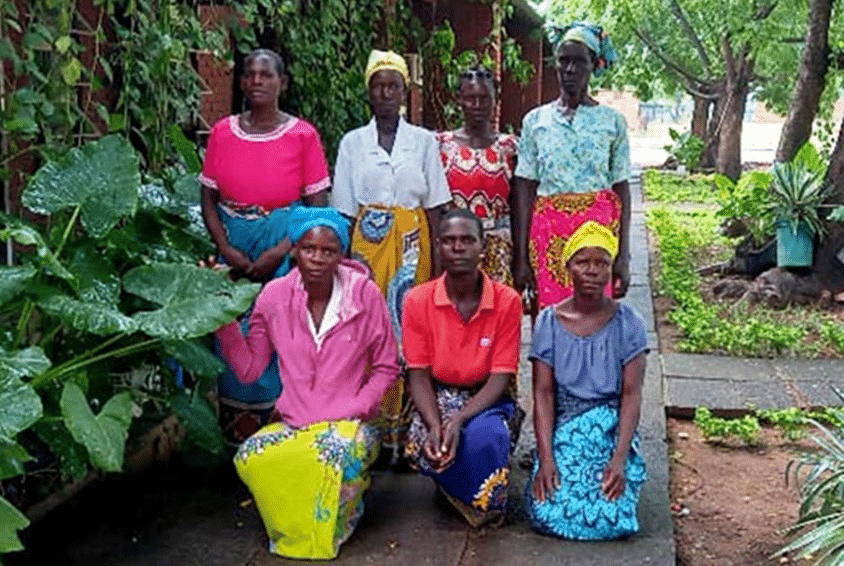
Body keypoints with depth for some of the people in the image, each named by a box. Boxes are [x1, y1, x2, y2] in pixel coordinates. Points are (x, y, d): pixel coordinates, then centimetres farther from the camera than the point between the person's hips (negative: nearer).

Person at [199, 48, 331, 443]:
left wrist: (279, 253, -14)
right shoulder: (223, 132, 5)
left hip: (285, 251, -2)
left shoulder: (302, 135, -3)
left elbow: (317, 205, -5)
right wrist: (228, 250, -8)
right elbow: (208, 200, 7)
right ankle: (235, 440, 19)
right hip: (234, 251, 3)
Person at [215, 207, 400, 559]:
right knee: (249, 458, -29)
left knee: (341, 450, -37)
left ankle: (332, 522, -1)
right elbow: (248, 370, 4)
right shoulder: (274, 296, 0)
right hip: (293, 421, 2)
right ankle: (295, 530, 3)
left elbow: (386, 368, 1)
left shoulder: (364, 294, -6)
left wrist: (355, 410, -14)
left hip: (349, 422, -2)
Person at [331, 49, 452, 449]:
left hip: (411, 243, 0)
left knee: (408, 326, -4)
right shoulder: (352, 142, 8)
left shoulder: (424, 141, 7)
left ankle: (399, 421, 6)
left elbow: (434, 207, 6)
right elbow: (344, 210, 6)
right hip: (367, 242, 0)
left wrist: (438, 260, -1)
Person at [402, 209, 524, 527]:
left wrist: (458, 420, -29)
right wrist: (435, 425, -26)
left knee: (485, 434, -36)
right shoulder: (418, 301, -6)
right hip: (437, 398, 1)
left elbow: (500, 378, -13)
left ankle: (486, 503, -2)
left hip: (487, 400, -1)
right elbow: (419, 375, -6)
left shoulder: (507, 301, -11)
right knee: (423, 445, -32)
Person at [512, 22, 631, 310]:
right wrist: (521, 257, 1)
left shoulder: (612, 121, 6)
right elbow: (524, 191, 6)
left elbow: (622, 190, 5)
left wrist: (624, 256, -1)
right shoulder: (535, 120, 8)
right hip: (548, 231, 1)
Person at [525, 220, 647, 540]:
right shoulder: (549, 321, 0)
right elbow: (543, 394, -5)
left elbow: (632, 394, -7)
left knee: (610, 520, -23)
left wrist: (619, 460, -20)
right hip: (561, 431, 1)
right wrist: (546, 459, -17)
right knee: (548, 513, -23)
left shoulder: (627, 323, -2)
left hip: (612, 431, 0)